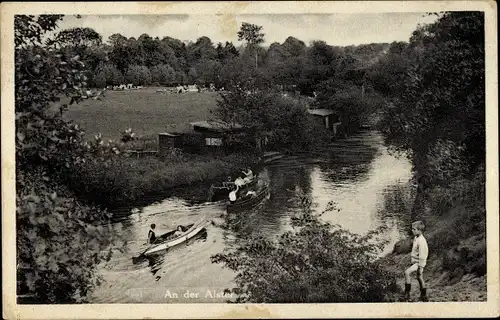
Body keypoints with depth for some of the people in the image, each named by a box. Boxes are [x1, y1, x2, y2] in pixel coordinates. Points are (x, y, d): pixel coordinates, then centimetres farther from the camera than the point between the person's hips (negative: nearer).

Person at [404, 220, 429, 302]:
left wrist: (420, 267, -23)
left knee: (407, 272, -24)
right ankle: (424, 297, 28)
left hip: (419, 262, -10)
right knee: (420, 278, 17)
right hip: (415, 261, 10)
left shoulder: (421, 241, -25)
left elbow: (422, 255, -24)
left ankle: (407, 292, -17)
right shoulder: (416, 238, 5)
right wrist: (411, 258, 25)